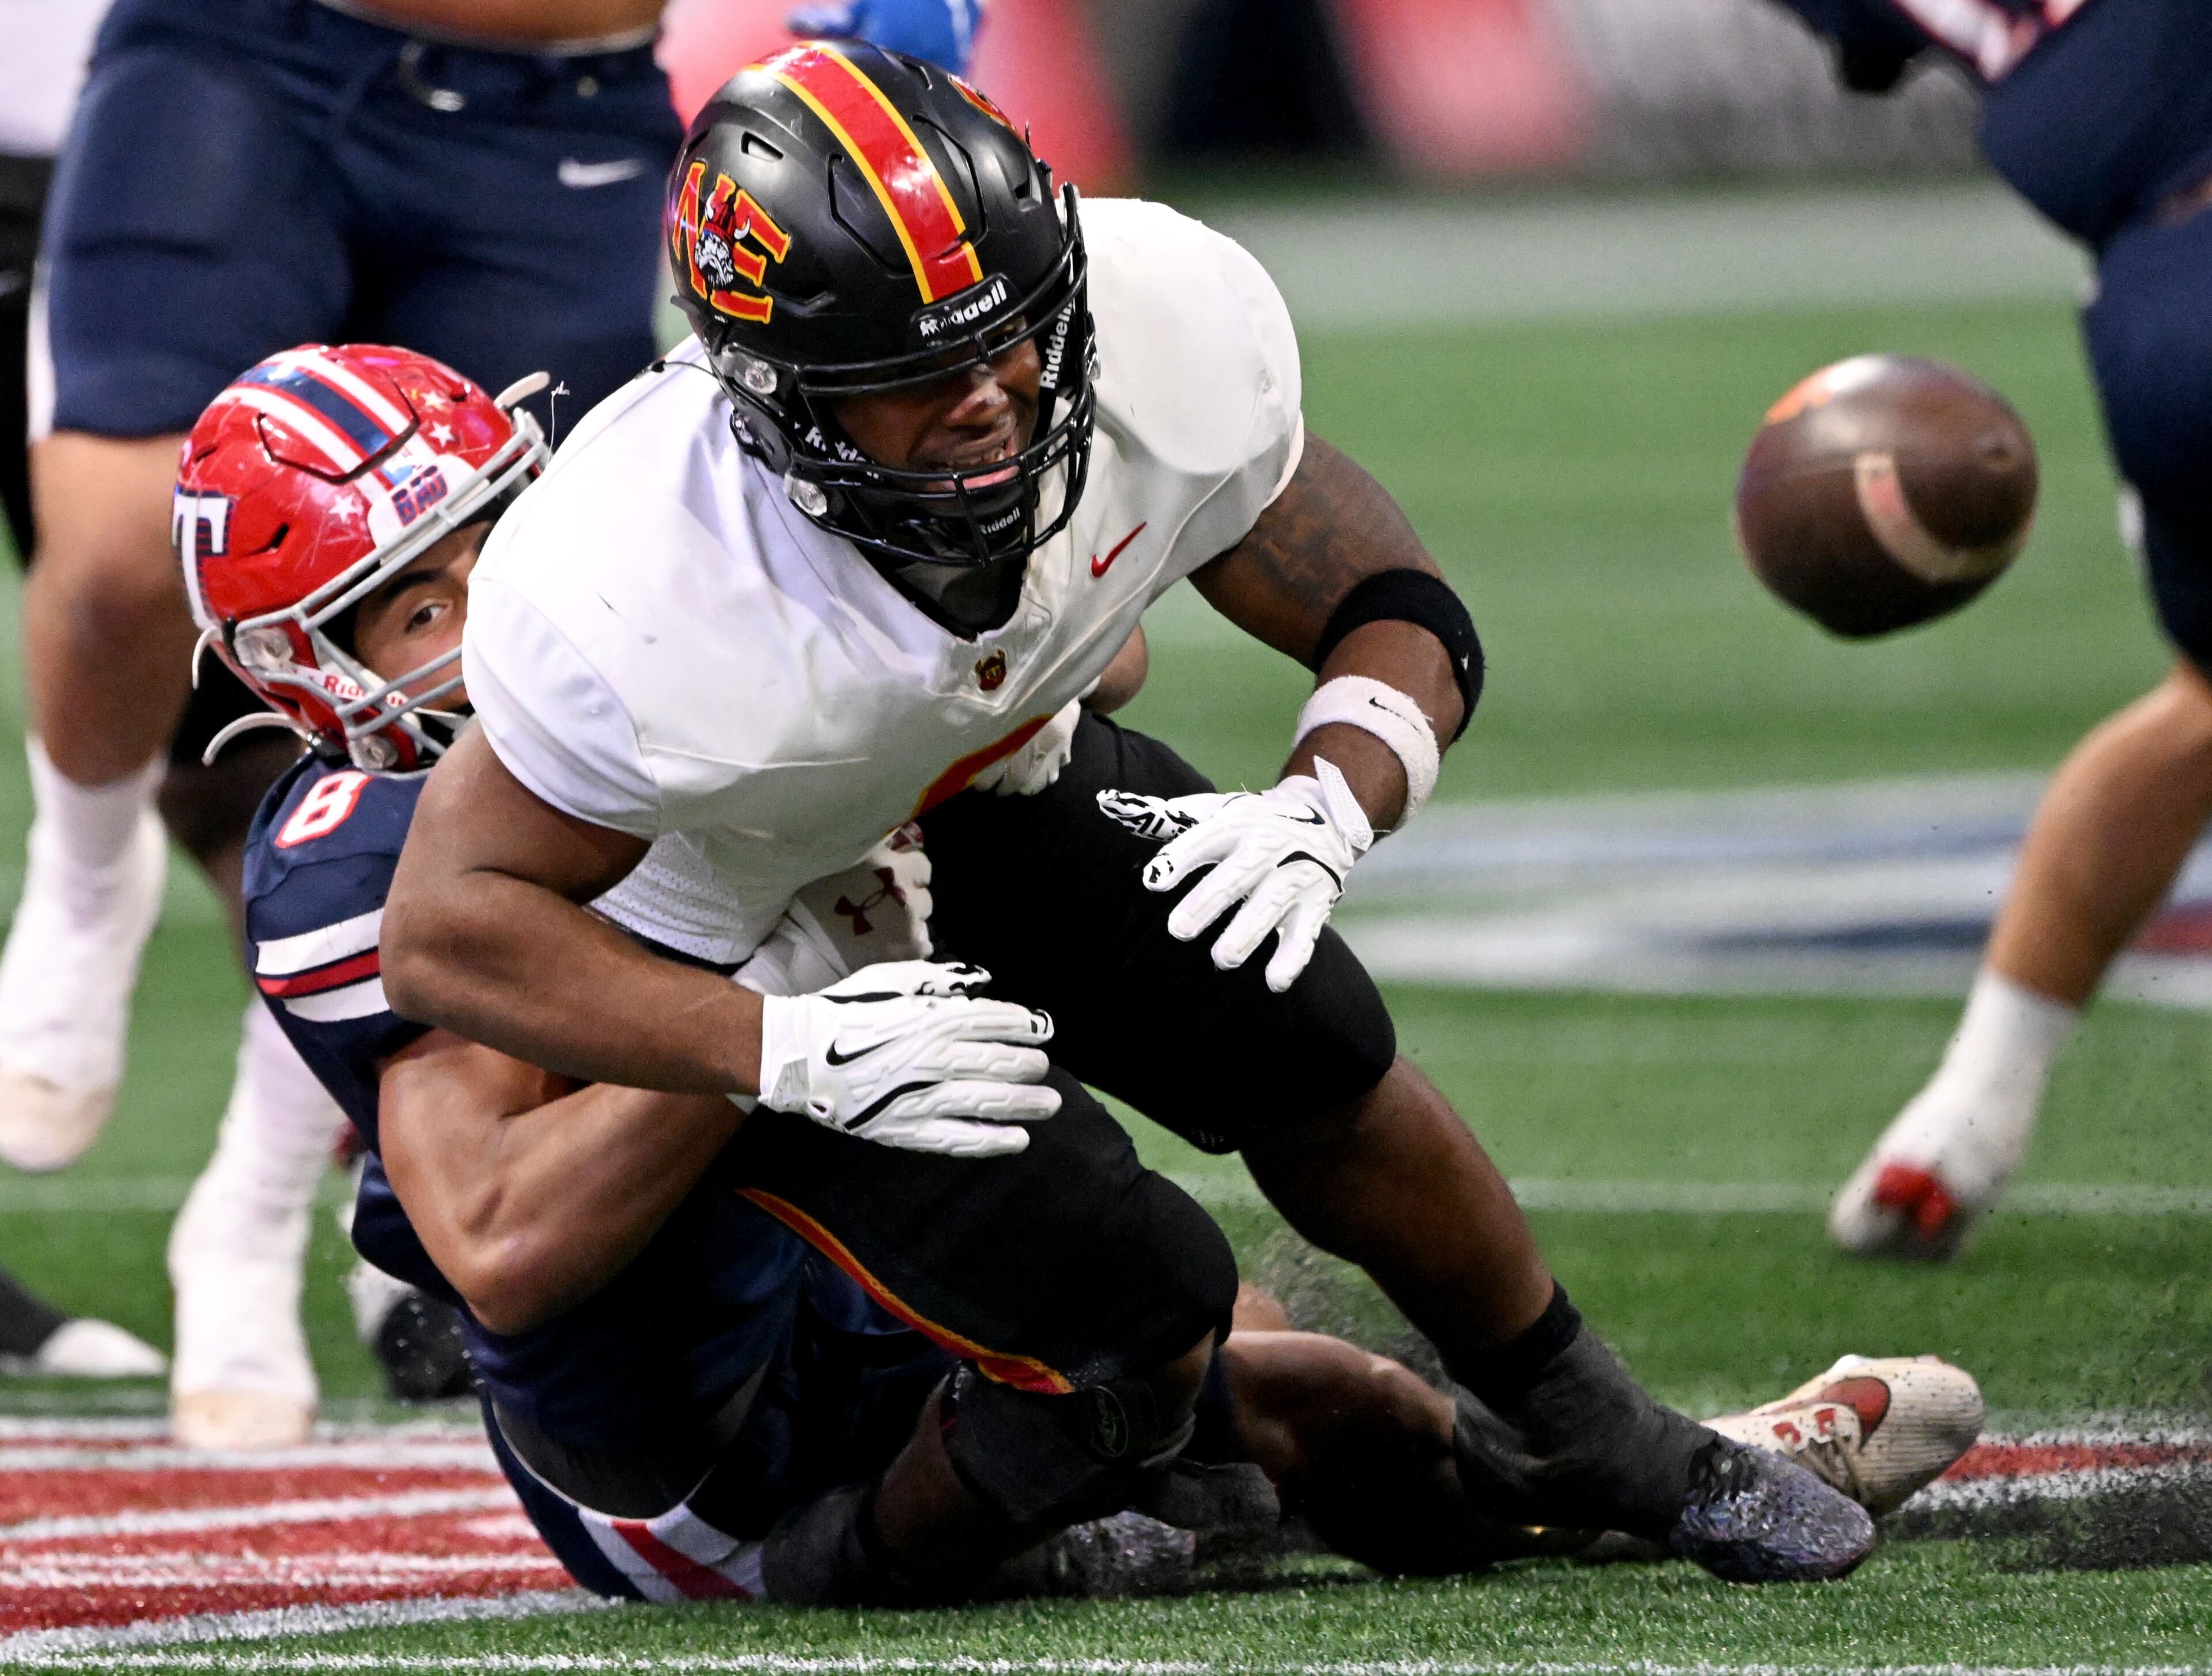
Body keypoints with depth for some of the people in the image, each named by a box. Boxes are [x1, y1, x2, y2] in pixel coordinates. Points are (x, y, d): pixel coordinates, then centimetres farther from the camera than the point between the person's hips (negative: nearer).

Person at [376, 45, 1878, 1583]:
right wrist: (804, 1057, -43)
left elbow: (1401, 620, -14)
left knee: (1308, 1054, -7)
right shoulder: (645, 605, -43)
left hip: (989, 781, 4)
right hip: (728, 918, -4)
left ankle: (1600, 1443, 18)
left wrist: (1323, 810, -37)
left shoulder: (1168, 335, -29)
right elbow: (450, 931, -33)